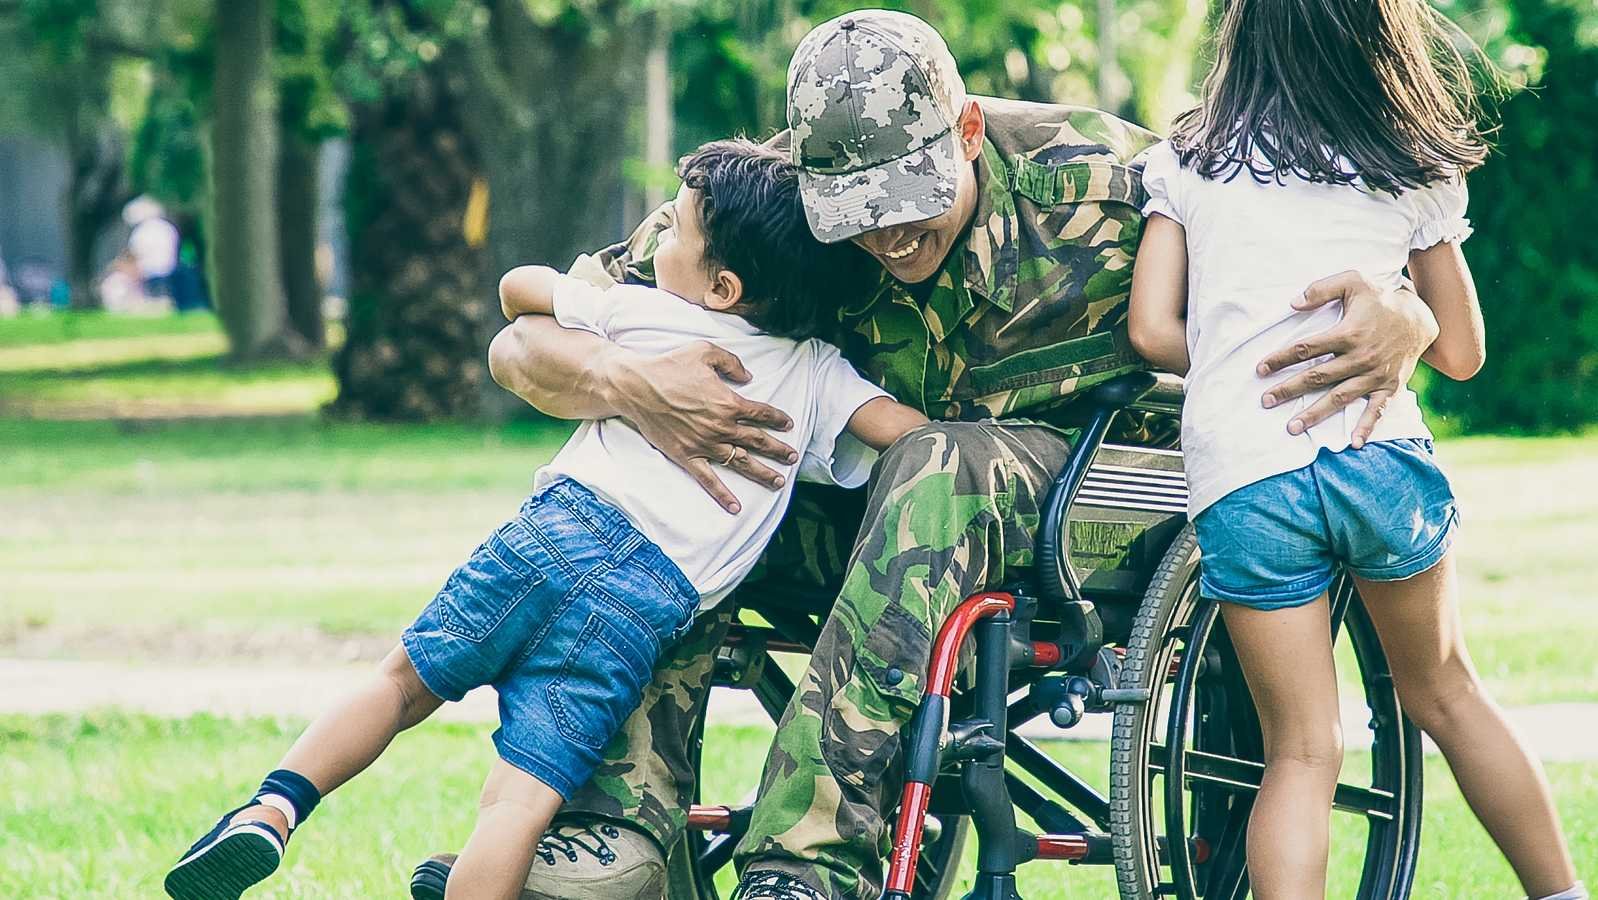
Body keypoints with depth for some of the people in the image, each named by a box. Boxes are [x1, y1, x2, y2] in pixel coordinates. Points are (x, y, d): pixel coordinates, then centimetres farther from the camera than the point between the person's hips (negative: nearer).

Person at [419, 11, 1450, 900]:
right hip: (889, 517, 4)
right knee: (669, 496, -19)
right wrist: (630, 385, -37)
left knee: (940, 470, -37)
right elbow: (524, 343, -14)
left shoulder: (1092, 180, -20)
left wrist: (1395, 318, -36)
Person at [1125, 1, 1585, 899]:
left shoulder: (1189, 162, 9)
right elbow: (1462, 353, 13)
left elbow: (1152, 330, 3)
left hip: (1240, 479, 0)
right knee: (1445, 692, 22)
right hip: (1381, 457, 1)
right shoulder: (1417, 174, 9)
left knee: (1302, 752, 5)